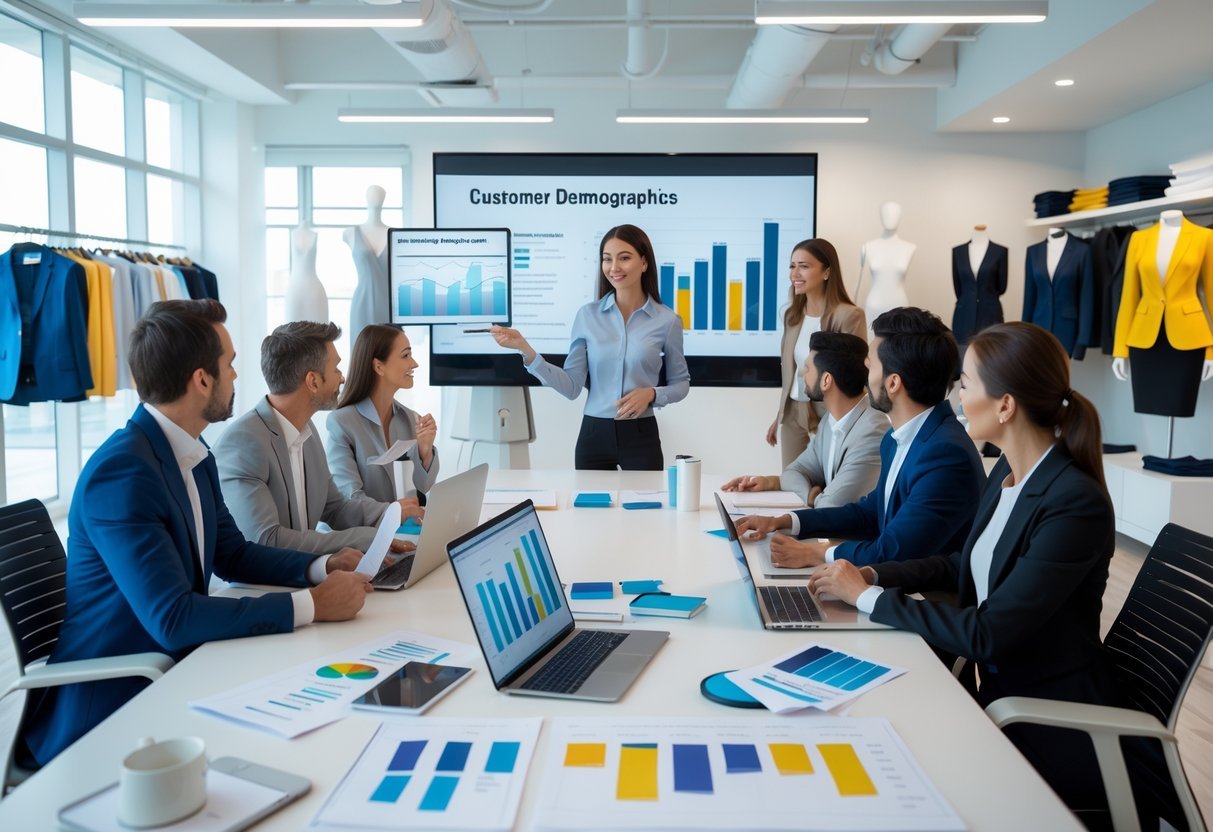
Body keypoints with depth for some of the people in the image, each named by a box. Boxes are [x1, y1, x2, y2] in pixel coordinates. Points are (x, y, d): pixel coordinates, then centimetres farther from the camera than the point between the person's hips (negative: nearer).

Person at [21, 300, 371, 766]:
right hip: (107, 709, -8)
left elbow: (233, 554, 14)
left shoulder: (194, 453, 4)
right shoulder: (122, 473, -23)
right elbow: (172, 619, -29)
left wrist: (322, 567, -2)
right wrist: (311, 605, -25)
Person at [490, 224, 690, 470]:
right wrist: (525, 350, -14)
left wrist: (651, 393, -13)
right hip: (594, 435, 1)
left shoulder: (667, 321, -3)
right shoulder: (587, 315, -1)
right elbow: (571, 387, -4)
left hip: (641, 437, -1)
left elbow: (680, 383, 7)